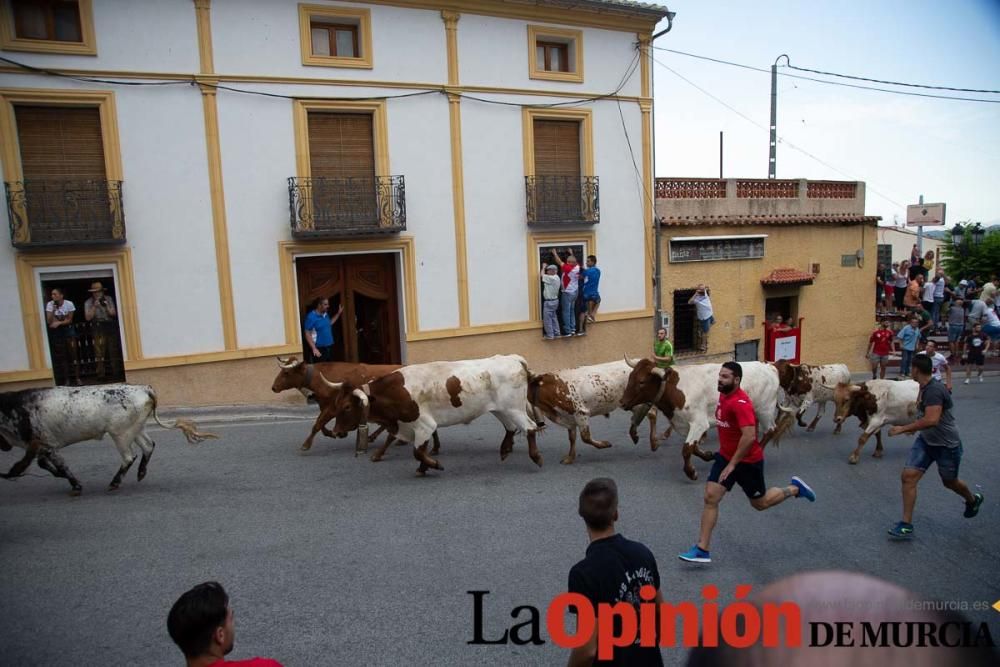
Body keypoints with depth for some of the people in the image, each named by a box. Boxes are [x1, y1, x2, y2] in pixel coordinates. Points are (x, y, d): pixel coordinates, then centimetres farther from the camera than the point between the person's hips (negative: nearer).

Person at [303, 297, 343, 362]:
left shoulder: (325, 314, 8)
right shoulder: (311, 317, -14)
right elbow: (307, 334, -16)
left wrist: (338, 313, 22)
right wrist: (314, 348, -22)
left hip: (329, 347, 8)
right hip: (320, 349, -8)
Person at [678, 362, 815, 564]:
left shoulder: (741, 403, -27)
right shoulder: (723, 395, 1)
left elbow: (749, 436, -35)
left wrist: (733, 464, -29)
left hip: (748, 461, -7)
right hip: (725, 456, 7)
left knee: (760, 503, 12)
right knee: (710, 497, -3)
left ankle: (794, 489, 38)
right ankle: (702, 550, 1)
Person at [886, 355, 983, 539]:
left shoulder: (934, 390, -29)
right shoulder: (924, 387, 0)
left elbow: (932, 420, -39)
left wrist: (903, 429, -34)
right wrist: (914, 426, 26)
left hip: (947, 446, -7)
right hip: (925, 441, 8)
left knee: (949, 482, 17)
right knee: (908, 476, -6)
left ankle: (973, 500, 53)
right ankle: (906, 525, -2)